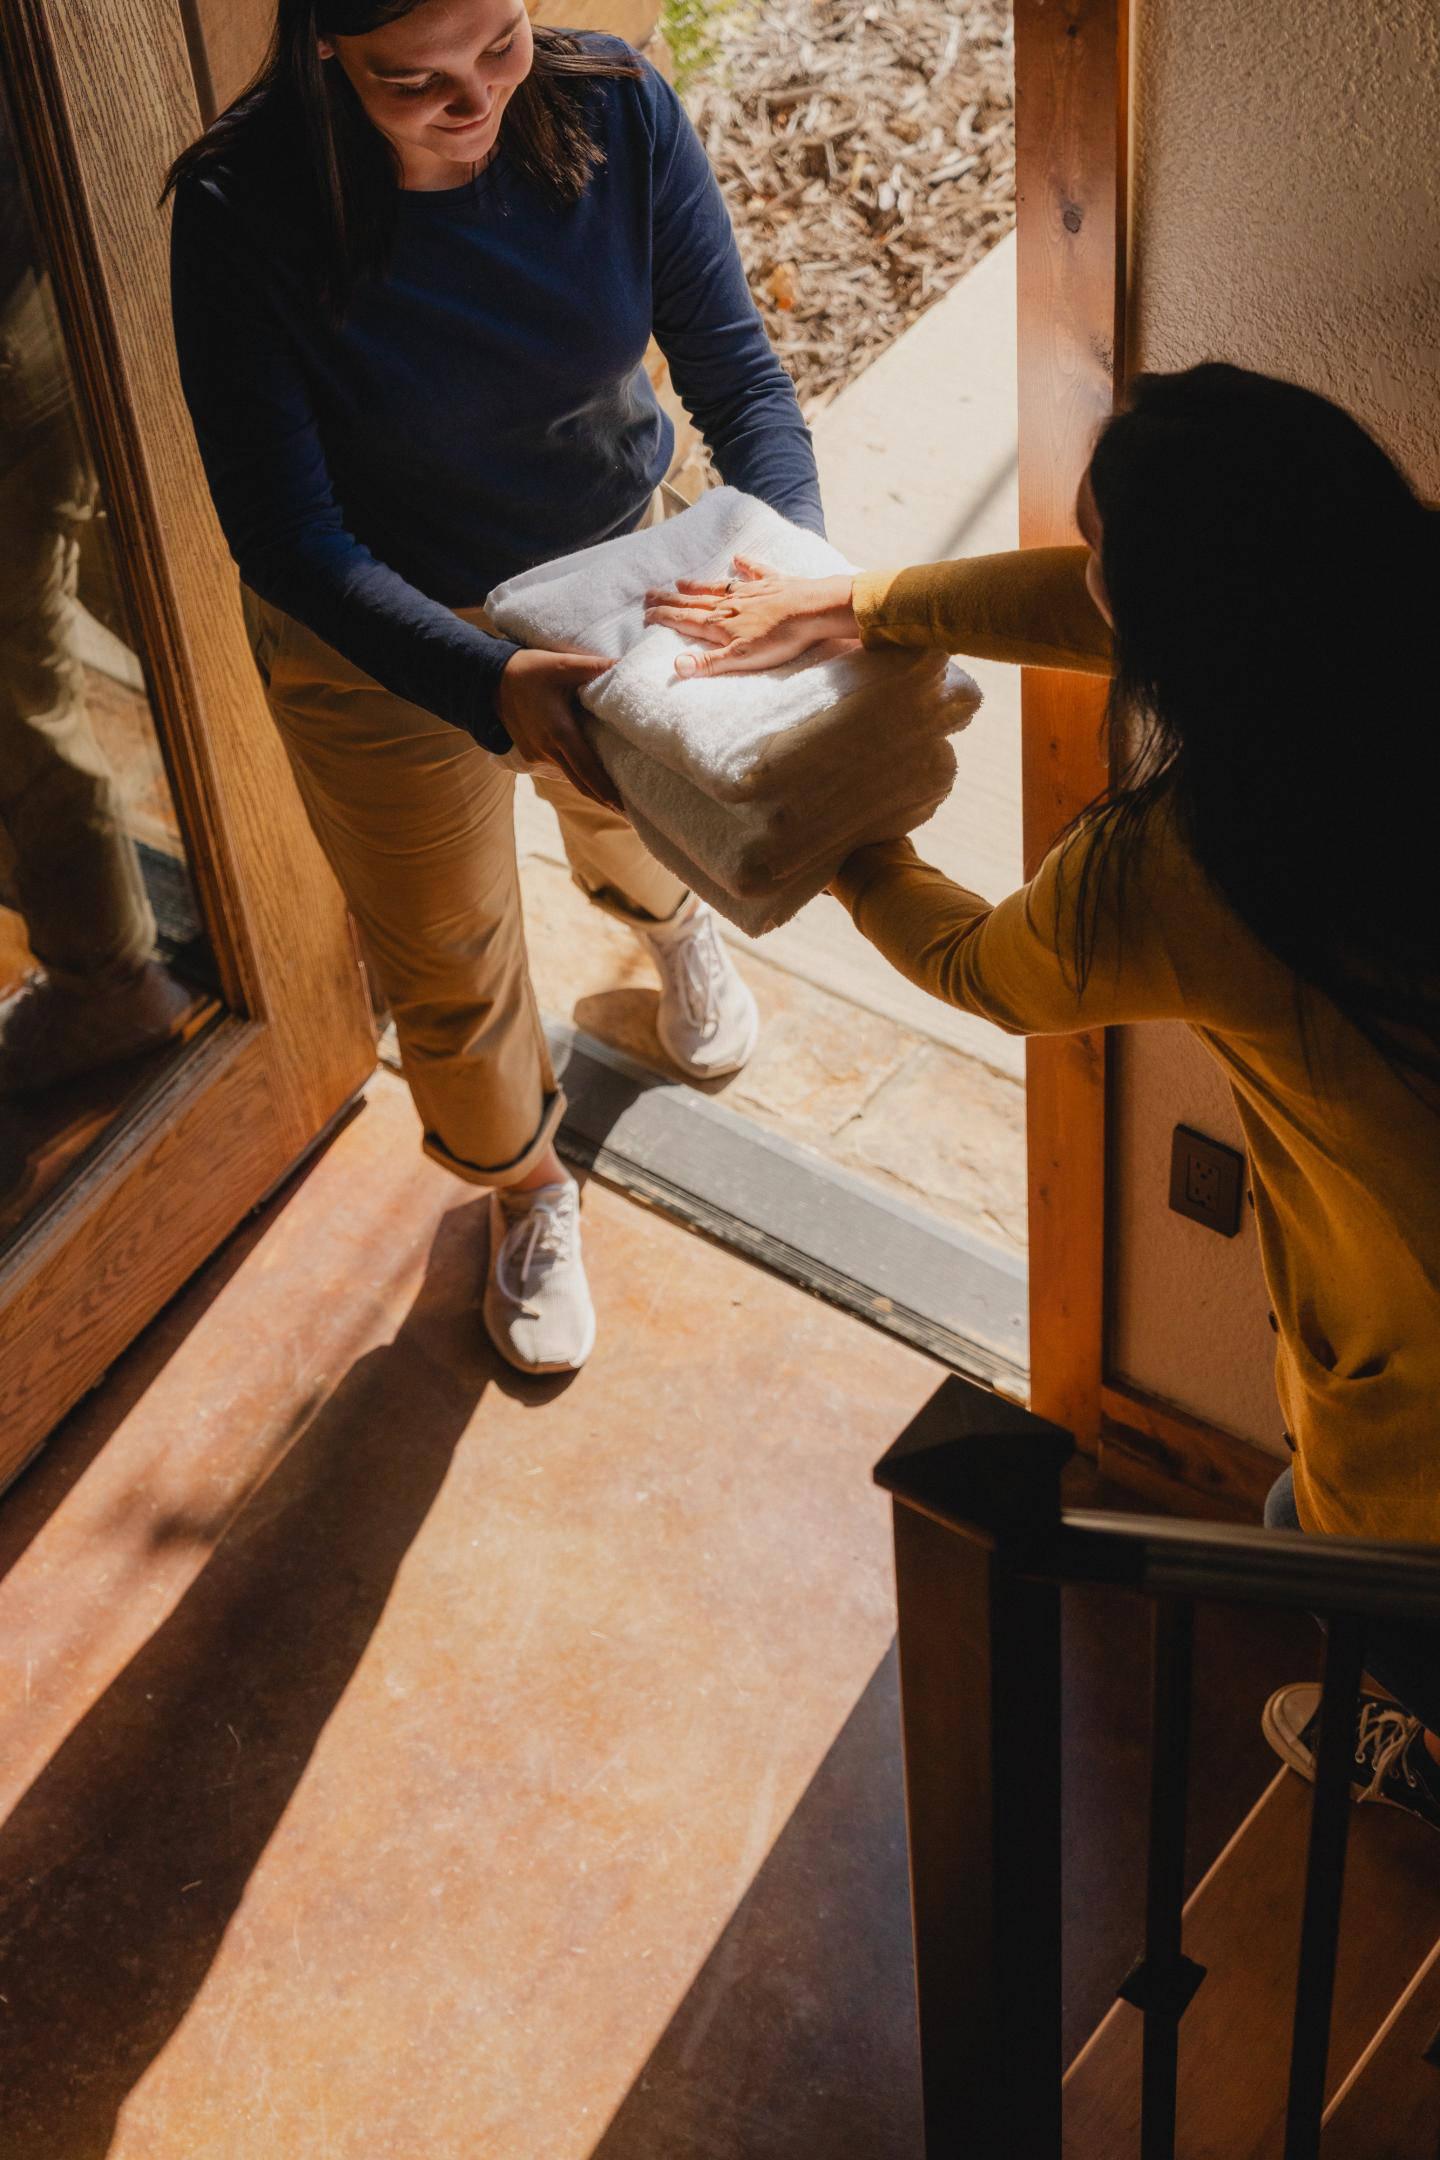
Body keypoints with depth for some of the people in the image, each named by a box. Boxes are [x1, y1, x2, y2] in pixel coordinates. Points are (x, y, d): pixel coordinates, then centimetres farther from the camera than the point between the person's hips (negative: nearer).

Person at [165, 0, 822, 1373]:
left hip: (609, 571, 3)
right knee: (450, 961, 16)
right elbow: (289, 540, -30)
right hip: (383, 637, -2)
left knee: (632, 812, 33)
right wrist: (492, 686, -45)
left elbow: (736, 372, -17)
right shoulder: (241, 215, -32)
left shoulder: (618, 114, -24)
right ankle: (524, 1187, 48)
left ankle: (672, 923, 73)